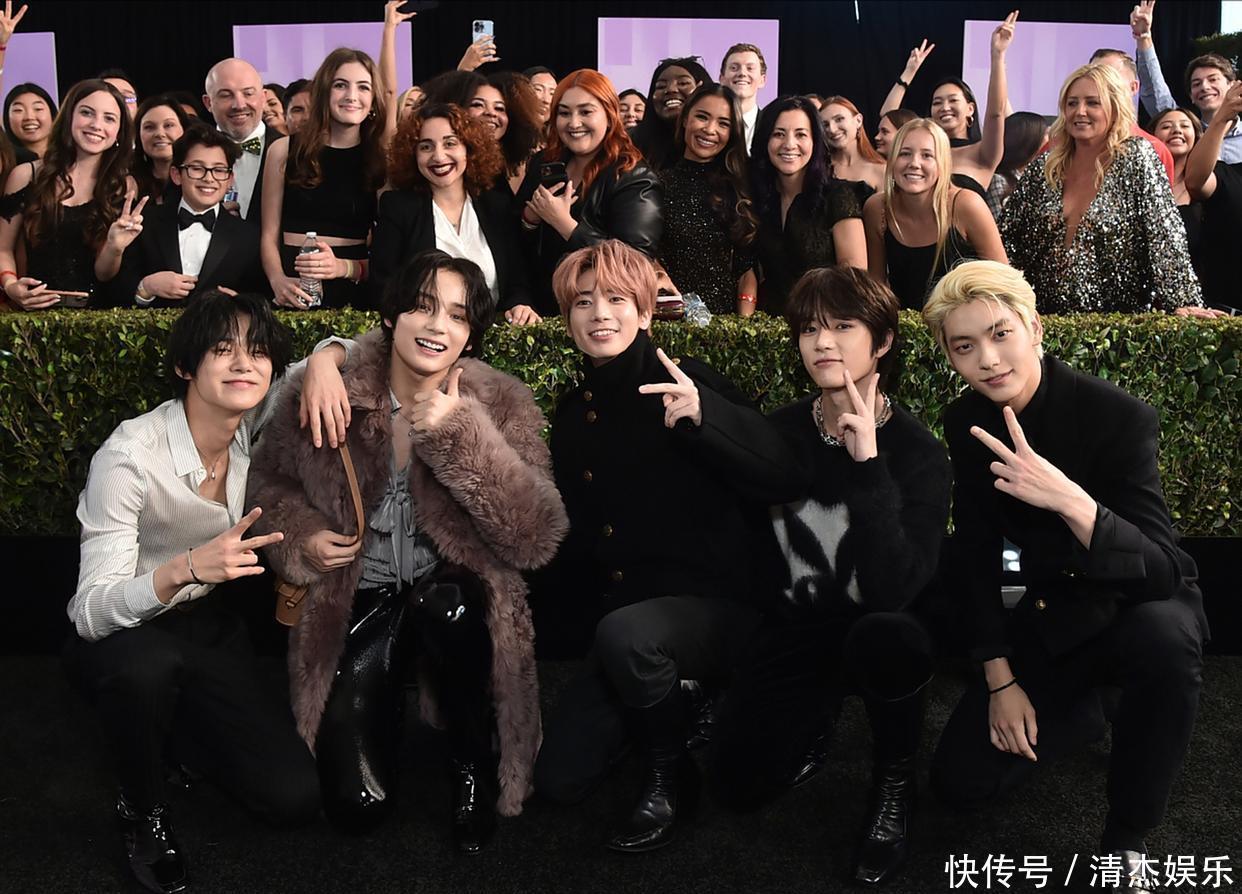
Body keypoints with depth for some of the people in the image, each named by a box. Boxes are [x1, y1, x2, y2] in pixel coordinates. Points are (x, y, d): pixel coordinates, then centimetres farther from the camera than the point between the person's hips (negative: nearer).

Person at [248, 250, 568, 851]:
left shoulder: (501, 405, -10)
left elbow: (537, 540, -21)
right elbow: (267, 482, 11)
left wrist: (460, 436, -29)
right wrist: (300, 536, -11)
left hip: (454, 595, 0)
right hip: (358, 602, 1)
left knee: (445, 601, -38)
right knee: (357, 805, -12)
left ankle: (472, 764, -9)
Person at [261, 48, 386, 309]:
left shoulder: (384, 159, 4)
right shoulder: (284, 152, 6)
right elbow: (269, 235, 5)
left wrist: (345, 267, -15)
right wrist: (278, 280, -14)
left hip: (356, 295, 0)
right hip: (293, 296, 1)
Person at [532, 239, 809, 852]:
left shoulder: (686, 383, -9)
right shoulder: (571, 416, 9)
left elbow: (788, 482, -20)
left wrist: (705, 416, -33)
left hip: (715, 603, -6)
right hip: (619, 614, 6)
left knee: (624, 632, -39)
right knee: (557, 778, -3)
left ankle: (669, 773, -8)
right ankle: (671, 696, 22)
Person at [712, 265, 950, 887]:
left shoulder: (917, 451, -19)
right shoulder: (781, 431, -8)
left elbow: (893, 590, -34)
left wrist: (867, 461, -36)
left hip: (879, 631, -3)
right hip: (798, 627, 3)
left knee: (884, 632, -40)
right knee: (738, 784, -12)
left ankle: (894, 777, -7)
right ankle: (823, 712, 22)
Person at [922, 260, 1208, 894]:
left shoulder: (1116, 415, -25)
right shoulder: (967, 422, -8)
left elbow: (1161, 570, -32)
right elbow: (975, 554, -1)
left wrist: (1072, 502, -50)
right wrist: (1001, 679, -6)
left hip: (1137, 607, -4)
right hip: (1054, 615, 4)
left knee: (1165, 636, -41)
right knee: (961, 782, -7)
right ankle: (1084, 712, 22)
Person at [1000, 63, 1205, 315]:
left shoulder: (1137, 157, 0)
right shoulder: (1045, 167, 9)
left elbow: (1165, 237, -8)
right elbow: (1008, 238, 11)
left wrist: (1183, 303, -17)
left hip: (1119, 322, -2)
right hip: (1047, 320, 3)